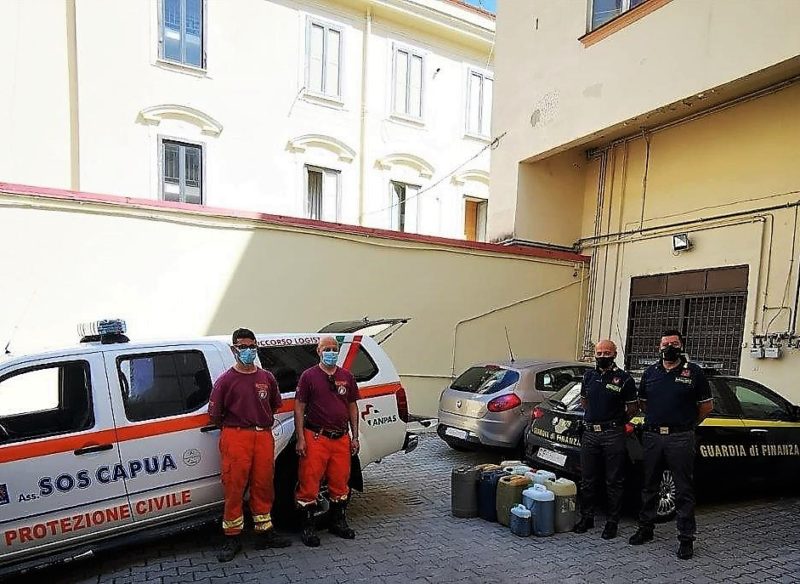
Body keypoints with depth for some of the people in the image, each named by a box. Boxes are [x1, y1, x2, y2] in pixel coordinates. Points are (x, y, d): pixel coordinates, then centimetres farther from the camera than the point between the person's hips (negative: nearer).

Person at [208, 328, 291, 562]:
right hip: (236, 438, -4)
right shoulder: (226, 380, -1)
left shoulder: (267, 378, 11)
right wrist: (233, 429, 5)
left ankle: (265, 532, 23)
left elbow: (275, 405, 22)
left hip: (264, 437, 4)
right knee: (234, 488, 0)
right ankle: (232, 538, 13)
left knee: (263, 486, 10)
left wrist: (263, 424, 13)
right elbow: (215, 414, -1)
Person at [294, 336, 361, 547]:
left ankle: (338, 522, 30)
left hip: (341, 439, 4)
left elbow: (352, 407, 14)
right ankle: (308, 527, 16)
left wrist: (355, 437, 9)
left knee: (340, 482, 13)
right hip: (315, 438, -4)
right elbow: (299, 408, -3)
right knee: (309, 483, 0)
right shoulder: (309, 376, -1)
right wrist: (300, 439, -9)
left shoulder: (347, 376, 11)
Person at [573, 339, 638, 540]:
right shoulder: (589, 375, 10)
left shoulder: (624, 379, -5)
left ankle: (612, 522, 17)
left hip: (613, 436, -4)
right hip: (590, 433, 5)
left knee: (614, 482, 5)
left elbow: (632, 408, 3)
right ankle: (587, 518, 24)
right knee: (587, 480, 11)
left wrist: (616, 423, 7)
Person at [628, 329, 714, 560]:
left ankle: (686, 538, 15)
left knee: (684, 490, 3)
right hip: (652, 436, 4)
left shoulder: (693, 372, -1)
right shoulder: (650, 372, 9)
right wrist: (657, 420, 12)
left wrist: (688, 424, 9)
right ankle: (645, 528, 25)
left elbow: (707, 406, 5)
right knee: (649, 487, 12)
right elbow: (642, 402, 20)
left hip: (680, 439, -3)